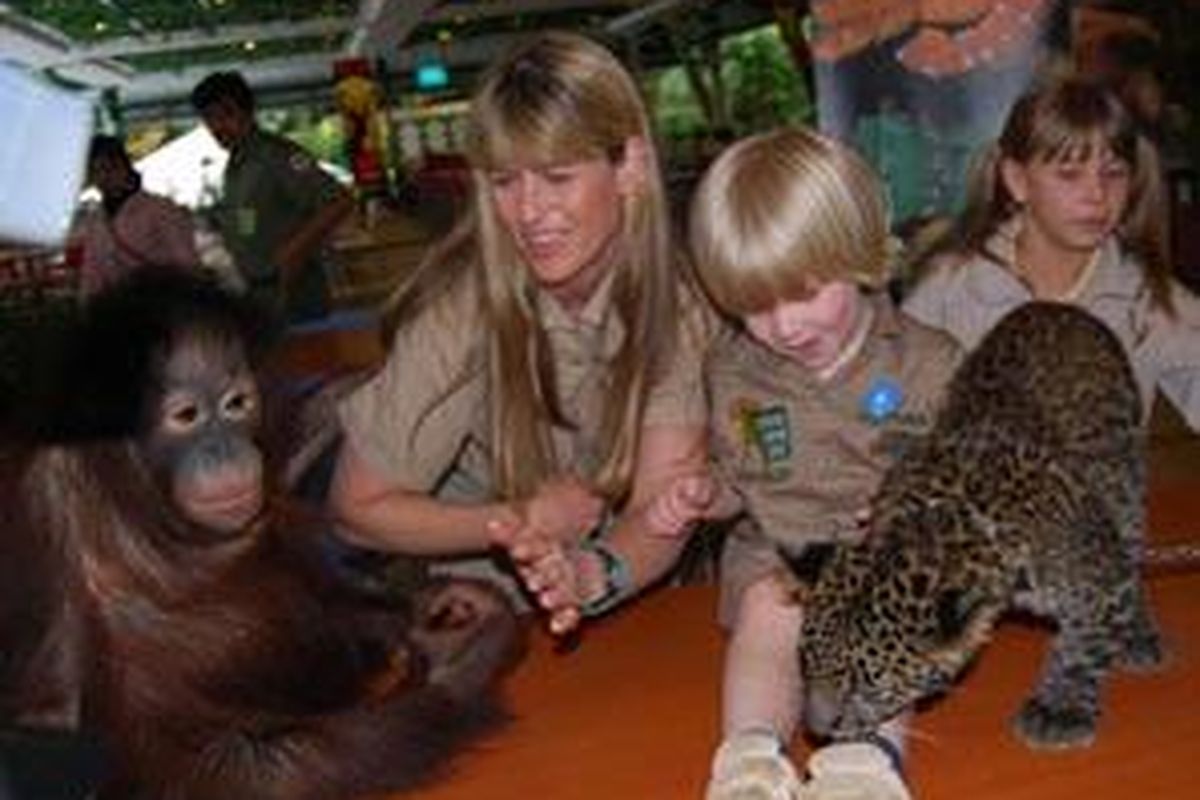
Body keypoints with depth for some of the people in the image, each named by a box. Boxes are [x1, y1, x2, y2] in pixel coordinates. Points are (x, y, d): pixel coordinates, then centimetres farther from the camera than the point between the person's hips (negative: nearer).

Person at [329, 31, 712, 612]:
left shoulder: (674, 299, -16)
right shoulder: (460, 309, -22)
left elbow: (662, 503, -21)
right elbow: (357, 509, -13)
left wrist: (599, 571, -42)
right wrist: (518, 522, -24)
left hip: (631, 599, 2)